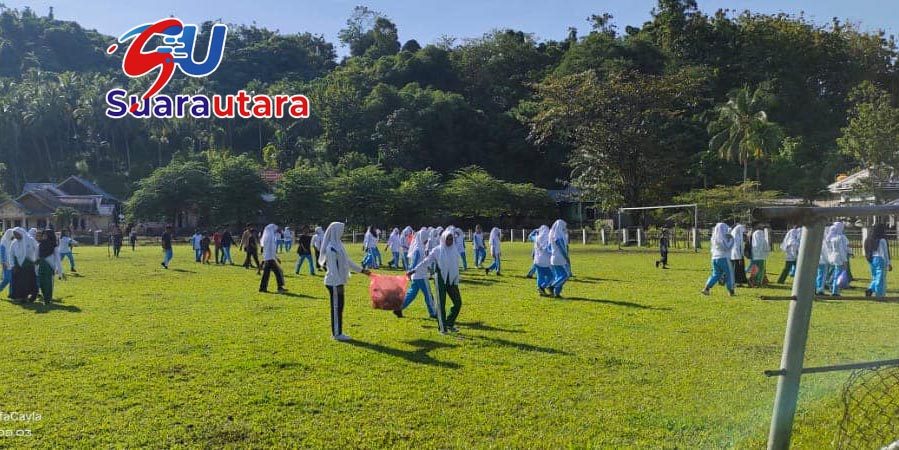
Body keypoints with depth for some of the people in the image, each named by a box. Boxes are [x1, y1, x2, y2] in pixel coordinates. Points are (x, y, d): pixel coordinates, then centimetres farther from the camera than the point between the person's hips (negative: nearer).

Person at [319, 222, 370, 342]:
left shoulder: (337, 245, 13)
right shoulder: (331, 248, -17)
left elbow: (347, 261, 20)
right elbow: (333, 268, -20)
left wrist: (362, 270, 23)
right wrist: (339, 284, -22)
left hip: (338, 282, 9)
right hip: (334, 283, -9)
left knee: (338, 307, 13)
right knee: (337, 307, -3)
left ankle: (337, 332, 20)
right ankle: (337, 334, 4)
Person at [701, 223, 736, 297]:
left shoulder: (714, 237, 10)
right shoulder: (722, 238, -14)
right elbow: (727, 247, -15)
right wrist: (731, 239, -4)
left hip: (714, 258, 7)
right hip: (723, 258, -7)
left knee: (715, 274, 12)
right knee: (729, 274, 6)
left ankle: (706, 288, -1)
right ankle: (731, 291, 11)